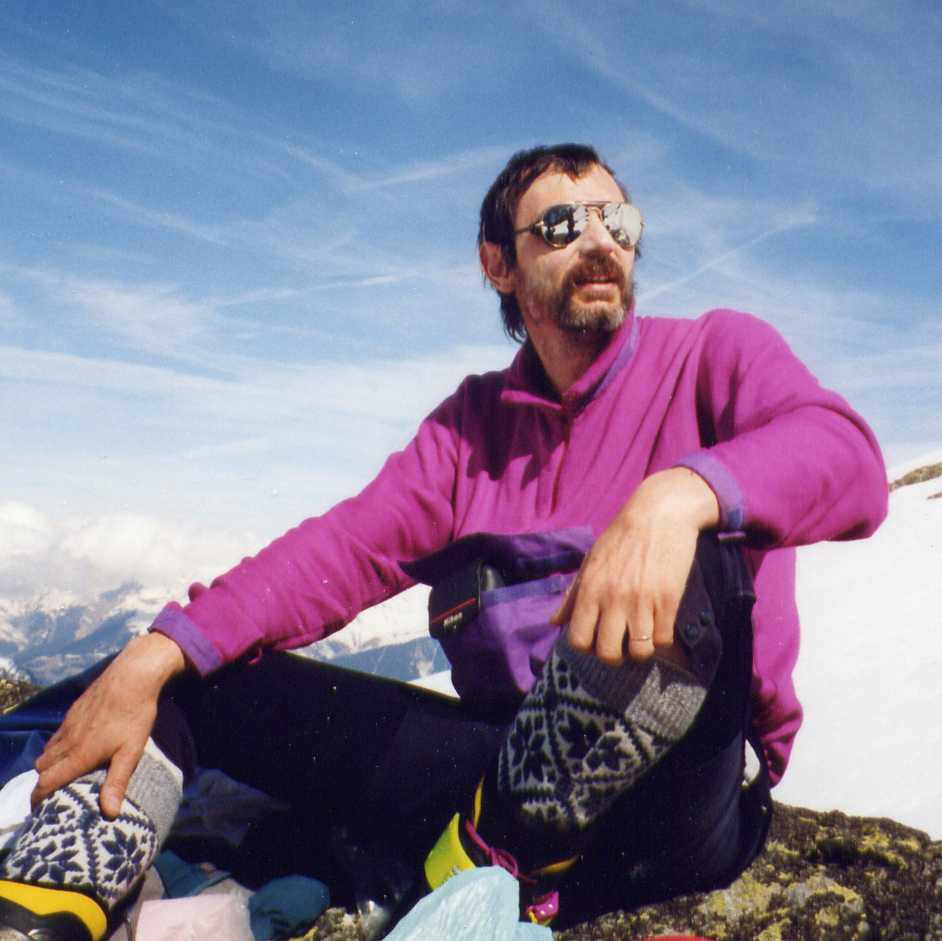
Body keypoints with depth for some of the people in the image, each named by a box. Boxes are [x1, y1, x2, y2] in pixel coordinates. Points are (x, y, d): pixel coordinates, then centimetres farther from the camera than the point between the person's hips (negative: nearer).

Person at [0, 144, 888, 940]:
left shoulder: (714, 351, 2)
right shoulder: (475, 418, 13)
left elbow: (847, 459, -18)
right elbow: (348, 546, 0)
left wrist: (681, 494, -40)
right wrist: (154, 656, -14)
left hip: (669, 790, -3)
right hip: (502, 761, 4)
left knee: (691, 562, -34)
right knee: (191, 672, -1)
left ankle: (504, 852, -22)